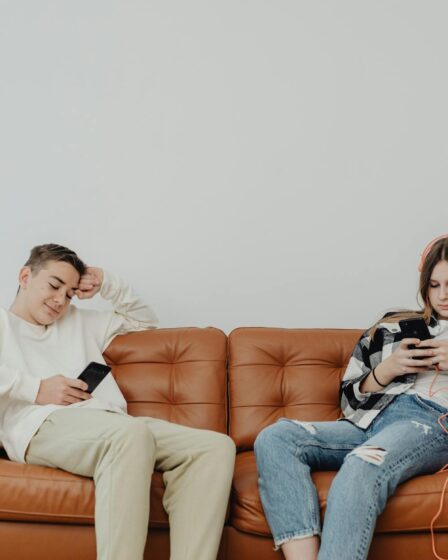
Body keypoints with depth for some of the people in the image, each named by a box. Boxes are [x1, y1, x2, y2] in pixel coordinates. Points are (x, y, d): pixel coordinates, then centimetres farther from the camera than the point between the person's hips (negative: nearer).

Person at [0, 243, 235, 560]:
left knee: (217, 446, -20)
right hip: (44, 425, -6)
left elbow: (144, 320, 42)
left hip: (111, 425, 6)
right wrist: (35, 389, -9)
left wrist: (107, 284, 27)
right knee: (132, 434, -41)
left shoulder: (79, 322, 36)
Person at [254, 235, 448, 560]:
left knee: (362, 467, -39)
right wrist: (387, 369, 0)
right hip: (369, 421, 4)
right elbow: (349, 398, 19)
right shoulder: (392, 328, 24)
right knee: (275, 438, -25)